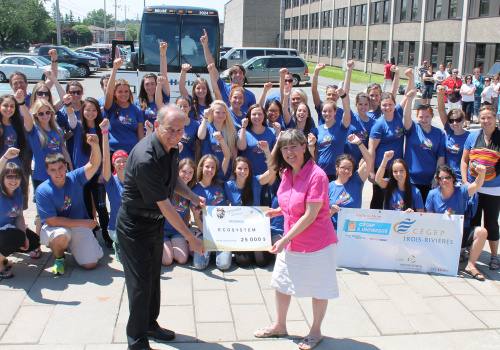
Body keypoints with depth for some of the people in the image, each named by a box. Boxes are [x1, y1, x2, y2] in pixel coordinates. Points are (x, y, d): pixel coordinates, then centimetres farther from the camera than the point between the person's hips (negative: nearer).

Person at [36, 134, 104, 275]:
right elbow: (52, 221, -18)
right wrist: (83, 222, -18)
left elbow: (94, 164, -25)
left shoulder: (75, 178, -10)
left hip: (79, 227, 2)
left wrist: (95, 146, -46)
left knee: (90, 264, -9)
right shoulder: (42, 191, -16)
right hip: (55, 227, -2)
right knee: (61, 235, -39)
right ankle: (59, 258, -3)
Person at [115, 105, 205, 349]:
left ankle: (150, 324, 40)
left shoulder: (170, 147, -5)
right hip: (135, 225, -8)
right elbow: (165, 206, -28)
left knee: (154, 276, 21)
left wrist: (192, 196, -4)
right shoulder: (145, 159, -32)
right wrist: (191, 238, -22)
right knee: (140, 283, 1)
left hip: (156, 220, 8)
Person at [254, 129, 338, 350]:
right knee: (281, 282, 18)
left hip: (317, 243, -8)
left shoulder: (316, 176, -23)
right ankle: (279, 326, 38)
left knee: (319, 289, 10)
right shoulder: (287, 173, 1)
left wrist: (285, 240, -22)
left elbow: (310, 216, -24)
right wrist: (278, 211, -1)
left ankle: (315, 331, 30)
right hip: (290, 241, 8)